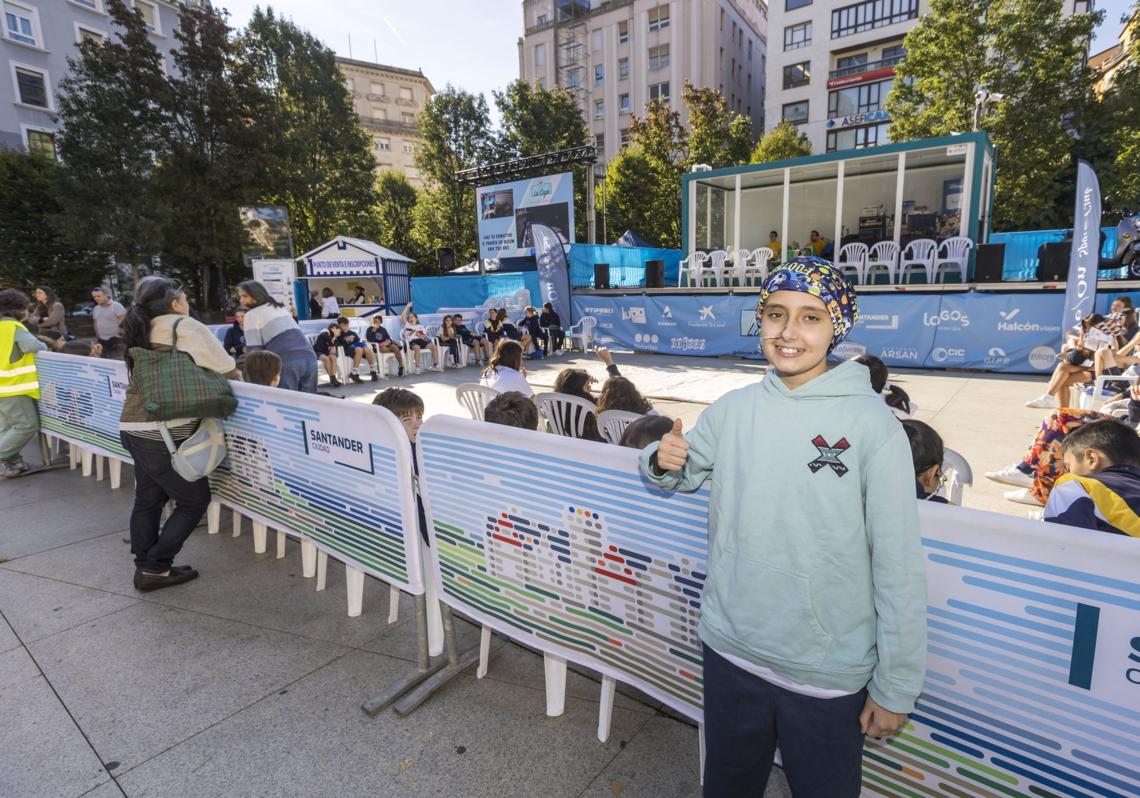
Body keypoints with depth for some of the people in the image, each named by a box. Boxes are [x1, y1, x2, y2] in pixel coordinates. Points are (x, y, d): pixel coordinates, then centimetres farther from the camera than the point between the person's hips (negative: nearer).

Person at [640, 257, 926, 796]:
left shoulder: (872, 424, -15)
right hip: (730, 651, 3)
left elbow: (899, 567, -11)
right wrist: (662, 460, -13)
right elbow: (682, 475, 10)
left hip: (829, 674, -3)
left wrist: (896, 686, -6)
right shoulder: (731, 410, -4)